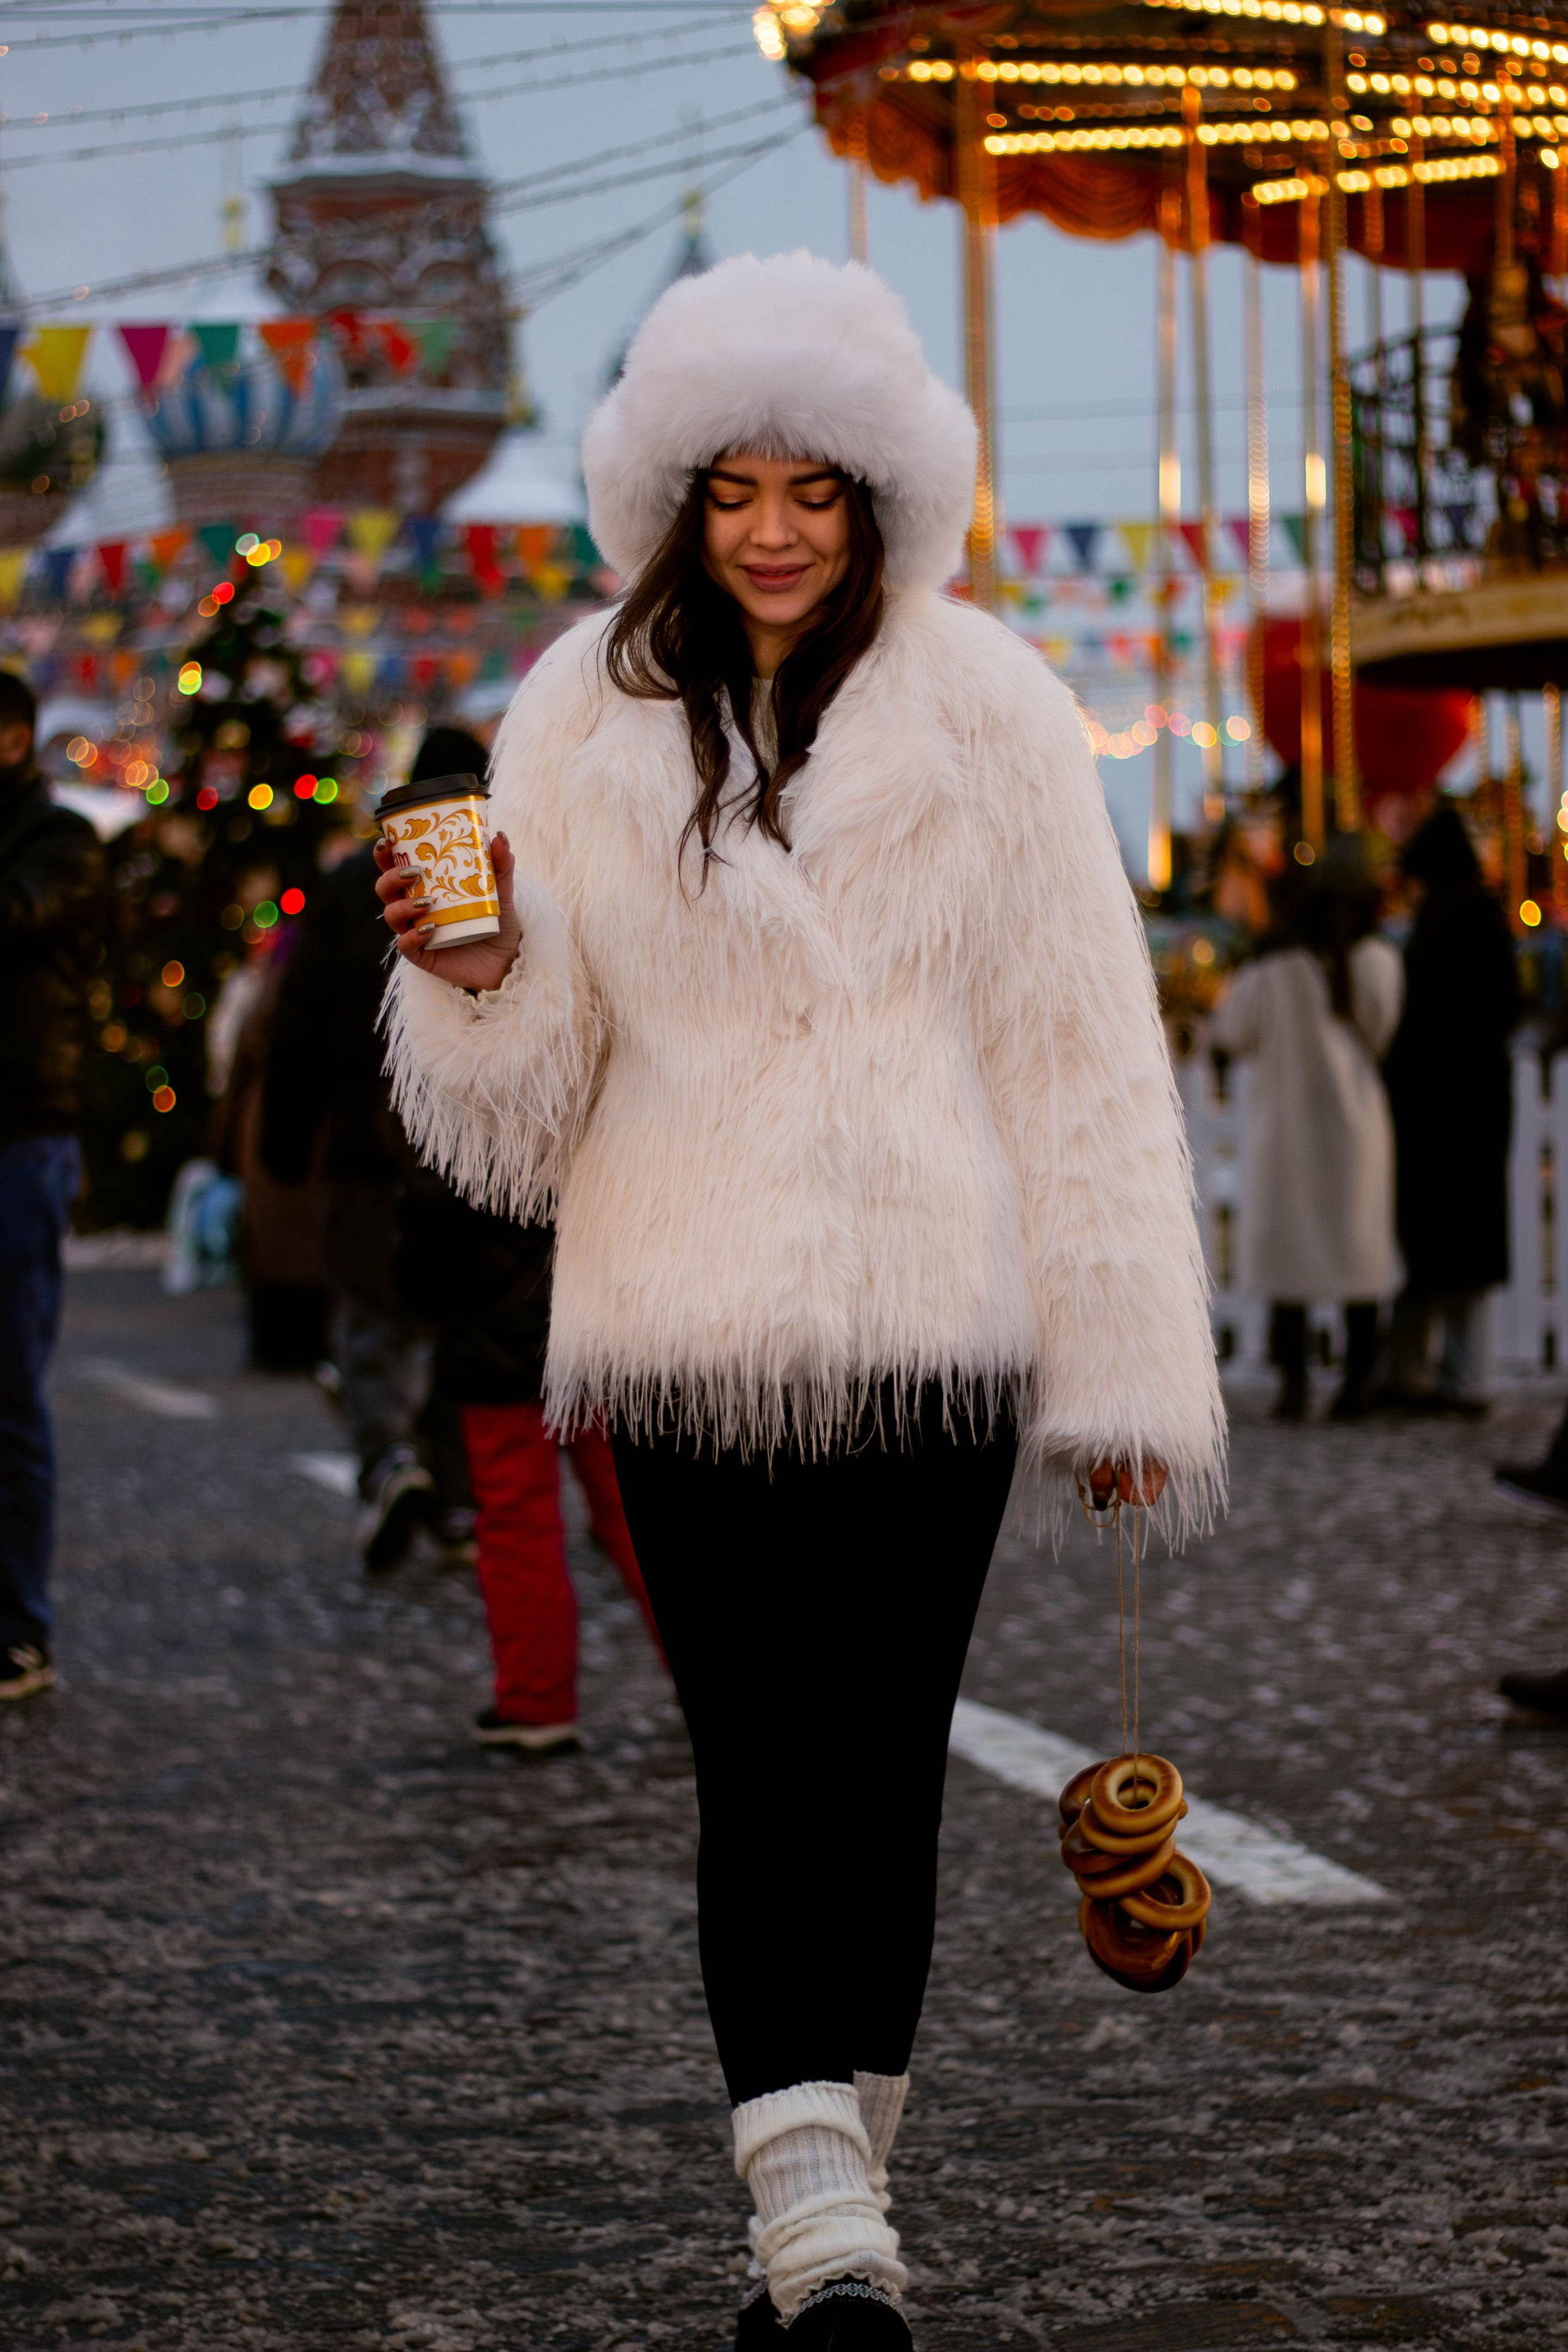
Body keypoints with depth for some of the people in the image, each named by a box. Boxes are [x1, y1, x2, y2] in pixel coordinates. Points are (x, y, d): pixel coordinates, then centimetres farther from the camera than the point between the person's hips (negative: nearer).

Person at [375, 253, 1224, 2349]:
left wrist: (1127, 1365, -3)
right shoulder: (585, 720, 6)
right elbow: (533, 1096, 9)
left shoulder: (984, 707, 2)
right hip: (686, 1329, 1)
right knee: (765, 1768, -6)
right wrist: (478, 980, -14)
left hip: (935, 1326, 0)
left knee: (879, 1769, 4)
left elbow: (1081, 1050, 1)